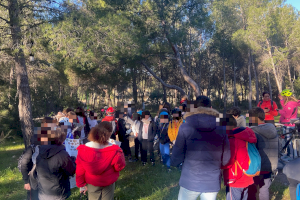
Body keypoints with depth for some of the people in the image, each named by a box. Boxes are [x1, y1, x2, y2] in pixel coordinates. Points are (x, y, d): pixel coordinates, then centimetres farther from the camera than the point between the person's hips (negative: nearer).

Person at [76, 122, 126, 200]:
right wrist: (120, 153, -5)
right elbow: (120, 166, -16)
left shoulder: (84, 150, -22)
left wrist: (81, 184, 4)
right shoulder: (114, 150, -29)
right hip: (108, 182, -1)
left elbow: (80, 170, -10)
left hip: (92, 183, 2)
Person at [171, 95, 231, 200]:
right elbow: (226, 160, -1)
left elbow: (175, 160, -9)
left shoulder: (185, 128, -10)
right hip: (212, 183, 2)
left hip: (190, 182, -1)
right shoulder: (221, 130, -4)